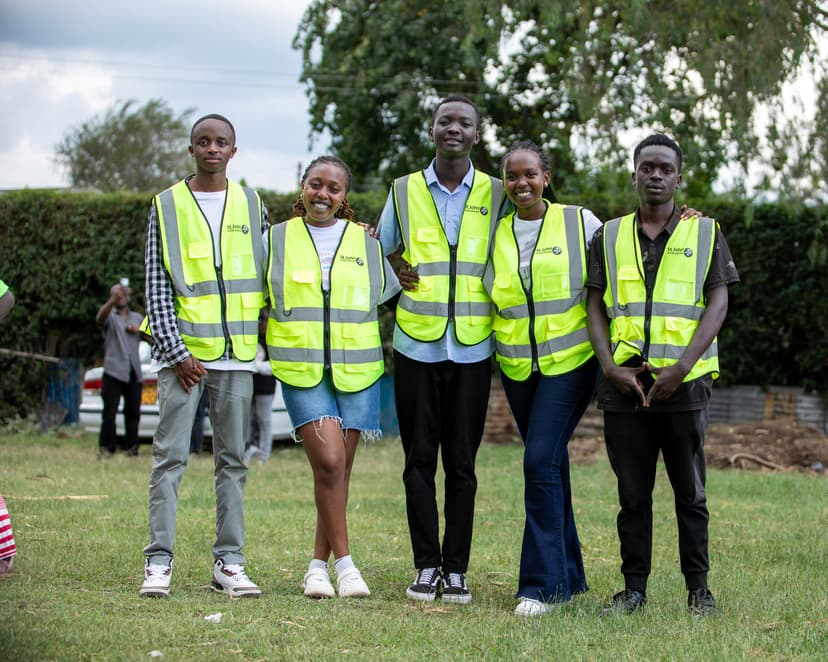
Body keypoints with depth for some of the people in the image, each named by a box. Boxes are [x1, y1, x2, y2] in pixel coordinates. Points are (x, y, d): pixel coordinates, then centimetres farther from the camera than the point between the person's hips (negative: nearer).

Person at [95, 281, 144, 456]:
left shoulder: (137, 317, 22)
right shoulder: (110, 316, 6)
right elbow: (100, 318, -19)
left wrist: (139, 330, 1)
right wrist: (113, 300, -39)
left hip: (134, 372, 4)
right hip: (114, 371, -4)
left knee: (133, 412, 2)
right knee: (109, 412, -9)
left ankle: (131, 446, 9)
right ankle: (106, 447, -6)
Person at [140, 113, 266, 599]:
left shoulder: (251, 205, 11)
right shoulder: (168, 206, 4)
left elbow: (266, 271, 20)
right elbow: (157, 288, 0)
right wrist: (176, 352, -8)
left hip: (236, 356, 2)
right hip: (183, 353, -2)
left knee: (233, 461, 5)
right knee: (170, 456, -5)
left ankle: (229, 561, 8)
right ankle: (159, 560, -3)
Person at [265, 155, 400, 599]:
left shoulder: (366, 242, 9)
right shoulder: (277, 240, 8)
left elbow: (391, 290, 19)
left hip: (356, 371, 2)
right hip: (301, 370, -2)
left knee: (340, 470, 2)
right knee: (328, 461, -16)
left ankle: (318, 566, 12)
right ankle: (343, 561, -7)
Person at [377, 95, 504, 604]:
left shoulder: (496, 195, 7)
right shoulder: (404, 192, 9)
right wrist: (396, 278, 2)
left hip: (472, 348, 0)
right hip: (416, 346, 1)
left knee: (462, 463, 1)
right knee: (420, 460, 0)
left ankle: (457, 569, 7)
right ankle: (427, 566, 6)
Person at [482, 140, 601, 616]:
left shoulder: (579, 222, -2)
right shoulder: (494, 233, 6)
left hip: (570, 361, -4)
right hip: (517, 367, 4)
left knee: (542, 460, -16)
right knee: (550, 467, 11)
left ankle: (543, 585, -13)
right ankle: (569, 576, 22)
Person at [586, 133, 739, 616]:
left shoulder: (706, 233, 6)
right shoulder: (609, 237, 12)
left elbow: (718, 305, -1)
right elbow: (595, 308, 9)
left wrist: (682, 366, -12)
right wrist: (611, 367, -6)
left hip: (684, 383, -2)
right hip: (624, 384, 2)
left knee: (691, 493, 3)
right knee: (633, 494, 6)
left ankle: (699, 588, 11)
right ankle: (634, 588, 12)